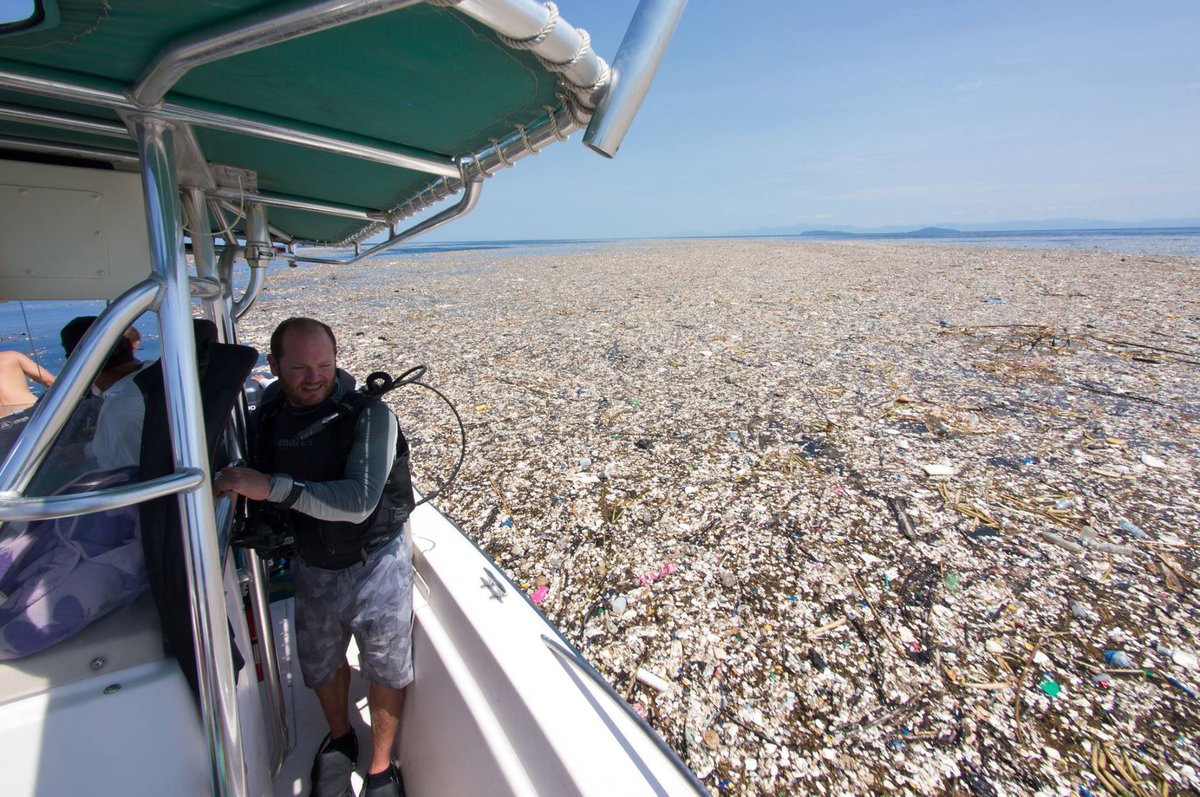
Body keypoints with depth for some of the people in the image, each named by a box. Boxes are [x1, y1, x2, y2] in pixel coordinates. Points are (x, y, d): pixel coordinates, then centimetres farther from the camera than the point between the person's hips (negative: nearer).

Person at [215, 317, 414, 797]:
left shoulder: (369, 415, -22)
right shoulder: (267, 420, -4)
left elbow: (359, 501, -32)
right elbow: (262, 499, 13)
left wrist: (272, 486, -35)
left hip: (375, 565, -5)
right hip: (312, 568, 5)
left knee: (386, 672, 12)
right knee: (320, 665, 25)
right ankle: (340, 739, 55)